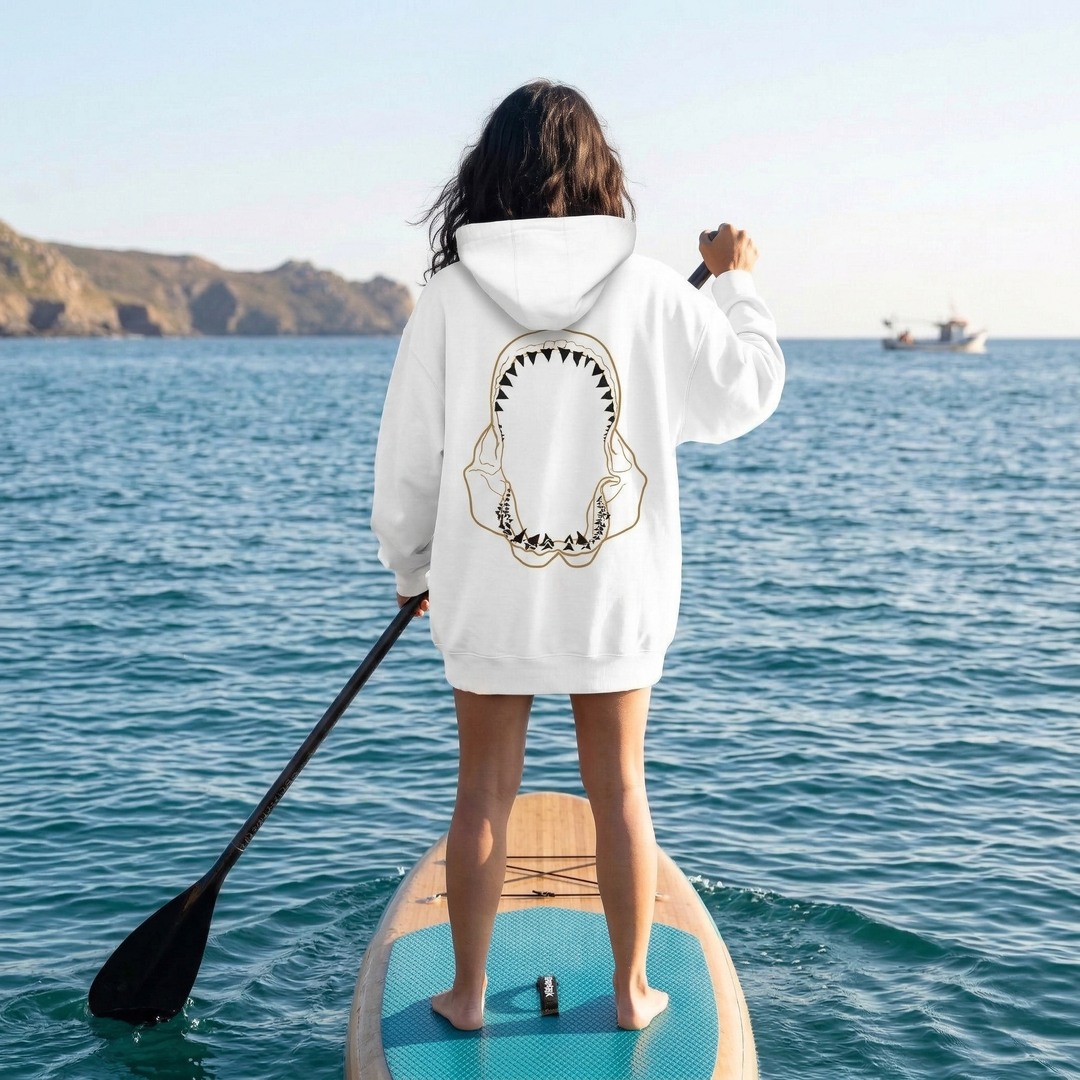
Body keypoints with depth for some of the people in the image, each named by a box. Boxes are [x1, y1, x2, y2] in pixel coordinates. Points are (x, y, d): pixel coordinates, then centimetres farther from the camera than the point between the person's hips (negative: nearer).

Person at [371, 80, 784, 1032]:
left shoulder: (450, 296, -8)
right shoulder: (650, 292, -7)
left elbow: (408, 457, -2)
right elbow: (747, 393, 6)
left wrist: (411, 569, 14)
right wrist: (738, 284, 21)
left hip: (488, 596, 0)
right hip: (618, 595, 1)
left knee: (485, 793, 12)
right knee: (619, 791, 14)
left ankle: (467, 993, 25)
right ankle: (631, 991, 26)